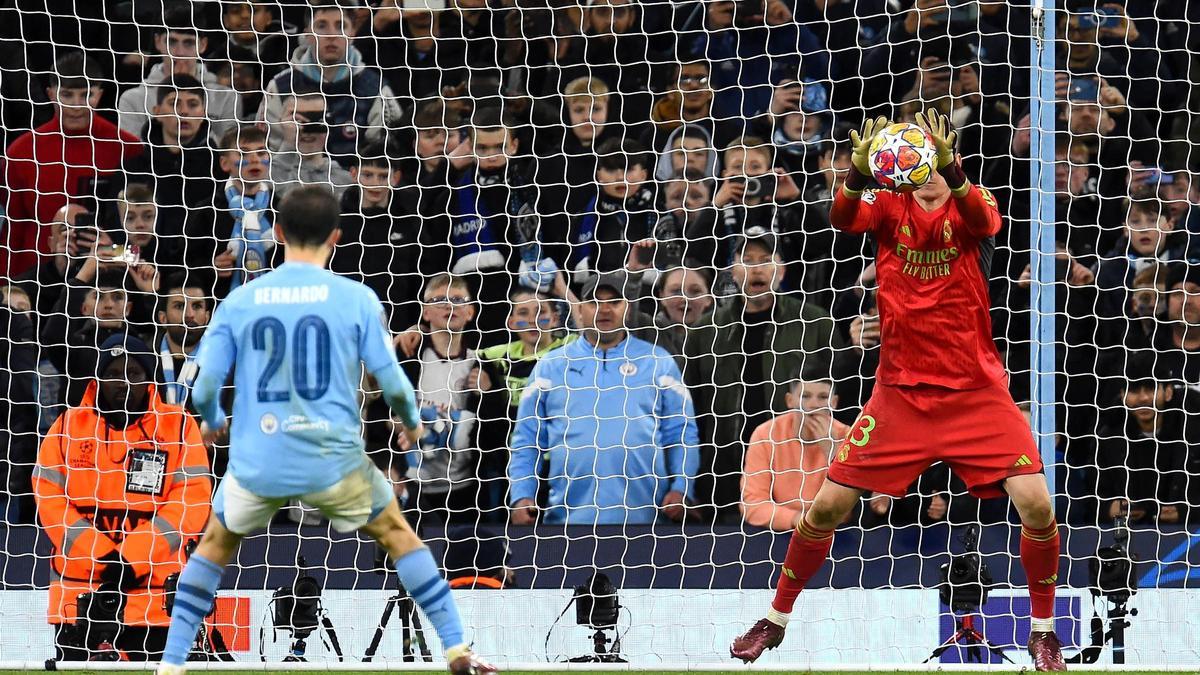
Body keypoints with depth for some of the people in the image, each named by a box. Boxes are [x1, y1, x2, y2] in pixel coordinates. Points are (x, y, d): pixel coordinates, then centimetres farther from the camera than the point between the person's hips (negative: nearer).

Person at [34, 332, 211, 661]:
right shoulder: (70, 424, 5)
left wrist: (132, 559, -14)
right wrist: (101, 556, -12)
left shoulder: (179, 426, 1)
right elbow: (49, 497, 0)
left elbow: (191, 501, -6)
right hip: (77, 592, 1)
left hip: (154, 590, -1)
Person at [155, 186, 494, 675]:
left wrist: (212, 422, 24)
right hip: (333, 460, -1)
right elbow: (392, 382, -3)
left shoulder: (239, 302, 1)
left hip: (257, 464, 1)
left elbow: (204, 388, 1)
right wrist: (412, 422, 20)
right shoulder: (356, 299, -3)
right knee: (399, 535, 21)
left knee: (214, 547, 26)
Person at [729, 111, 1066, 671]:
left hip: (975, 393, -1)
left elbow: (986, 222, -27)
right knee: (827, 505, -1)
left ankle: (1043, 629, 7)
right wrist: (858, 172, -43)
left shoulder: (968, 205, -2)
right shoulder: (889, 206, 1)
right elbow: (844, 219, -20)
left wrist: (950, 169, -47)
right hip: (900, 390, 1)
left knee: (1036, 504, -15)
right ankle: (776, 619, 20)